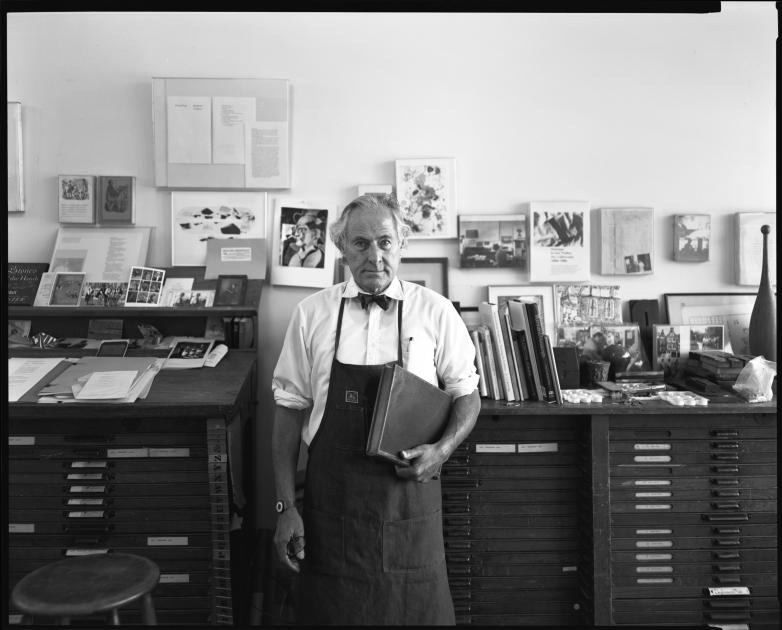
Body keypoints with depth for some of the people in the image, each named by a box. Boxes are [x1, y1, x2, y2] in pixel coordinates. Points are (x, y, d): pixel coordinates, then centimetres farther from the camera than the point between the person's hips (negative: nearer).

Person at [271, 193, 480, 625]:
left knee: (418, 610, 11)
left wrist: (443, 449, -12)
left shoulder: (435, 312, -2)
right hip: (330, 500, 1)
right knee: (327, 610, 13)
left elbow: (466, 395, 7)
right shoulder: (311, 313, -1)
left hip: (409, 493, 0)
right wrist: (286, 506, 0)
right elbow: (290, 408, 3)